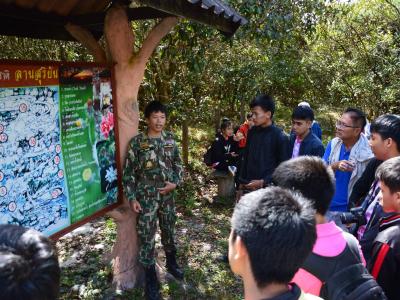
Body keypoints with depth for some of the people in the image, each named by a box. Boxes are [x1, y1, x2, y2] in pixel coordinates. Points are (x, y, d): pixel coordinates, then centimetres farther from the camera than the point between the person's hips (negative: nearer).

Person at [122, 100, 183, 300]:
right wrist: (131, 198, -11)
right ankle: (151, 279, 17)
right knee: (146, 236, 2)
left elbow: (178, 164, 10)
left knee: (169, 231, 18)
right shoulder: (137, 142, -9)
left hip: (167, 195, 4)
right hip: (146, 197, -3)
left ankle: (171, 263, 43)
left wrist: (175, 182, -6)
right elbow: (128, 172, -7)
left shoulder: (170, 139, 2)